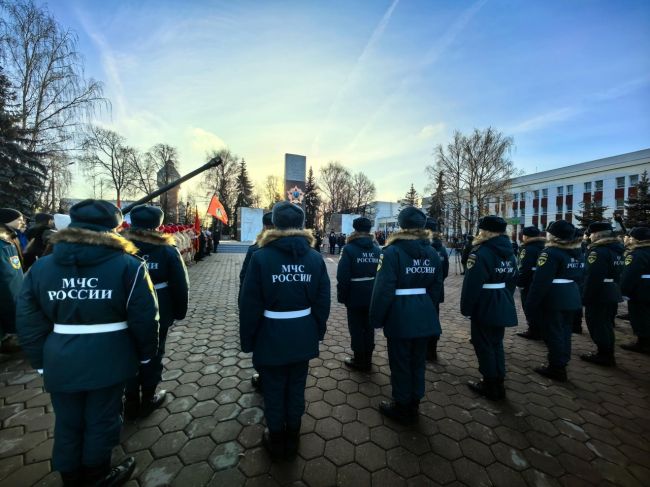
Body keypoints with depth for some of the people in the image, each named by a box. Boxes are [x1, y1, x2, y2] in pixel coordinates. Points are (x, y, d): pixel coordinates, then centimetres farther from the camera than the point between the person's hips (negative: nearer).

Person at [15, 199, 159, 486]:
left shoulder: (40, 267, 2)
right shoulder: (128, 265, -13)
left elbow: (28, 322, 5)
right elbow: (144, 318, -11)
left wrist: (40, 361, 15)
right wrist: (145, 353, 3)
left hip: (61, 361, 4)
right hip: (108, 360, -4)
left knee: (68, 423, 22)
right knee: (101, 421, 16)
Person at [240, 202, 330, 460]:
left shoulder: (260, 257, -15)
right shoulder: (315, 257, -6)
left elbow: (250, 305, -12)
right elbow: (323, 301, -1)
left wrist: (247, 339, 1)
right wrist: (318, 332, 12)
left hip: (271, 337, -2)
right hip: (303, 337, 3)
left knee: (273, 390, 19)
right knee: (296, 388, 21)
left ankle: (276, 440, 41)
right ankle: (292, 439, 43)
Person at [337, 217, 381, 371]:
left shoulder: (349, 249, -13)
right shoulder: (376, 248, 2)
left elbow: (342, 276, -16)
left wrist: (342, 296, -6)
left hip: (355, 296, -5)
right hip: (372, 295, 5)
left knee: (356, 328, 9)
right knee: (368, 327, 16)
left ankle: (359, 360, 22)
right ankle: (367, 360, 30)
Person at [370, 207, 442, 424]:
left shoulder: (393, 252, -15)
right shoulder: (432, 253, 5)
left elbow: (384, 289, -18)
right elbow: (436, 287, 10)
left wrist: (376, 318, -9)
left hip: (400, 316, -6)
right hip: (424, 315, 6)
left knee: (400, 362, 11)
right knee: (418, 361, 19)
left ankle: (402, 408, 29)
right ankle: (413, 405, 36)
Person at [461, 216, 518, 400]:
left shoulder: (482, 252, -20)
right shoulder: (509, 251, 8)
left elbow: (472, 283, -22)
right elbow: (513, 280, 16)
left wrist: (466, 308, -14)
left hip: (485, 306, -8)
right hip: (503, 305, 9)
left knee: (484, 344, 6)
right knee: (496, 343, 19)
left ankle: (490, 386, 18)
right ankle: (498, 384, 29)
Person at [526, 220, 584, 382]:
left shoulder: (551, 252, -18)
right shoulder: (578, 252, 9)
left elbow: (540, 281, -22)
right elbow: (580, 277, 17)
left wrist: (531, 304, -19)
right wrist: (573, 293, 26)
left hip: (553, 299, -9)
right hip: (572, 298, 9)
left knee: (553, 333, 3)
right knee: (564, 332, 18)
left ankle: (556, 368, 14)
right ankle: (562, 364, 31)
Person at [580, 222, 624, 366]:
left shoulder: (598, 251, -19)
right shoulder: (618, 250, 11)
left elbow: (592, 277, -24)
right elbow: (619, 273, 18)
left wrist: (585, 297, -19)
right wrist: (615, 289, 24)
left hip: (599, 294, -10)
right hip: (613, 293, 10)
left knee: (598, 325, 2)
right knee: (607, 324, 18)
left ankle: (603, 355, 11)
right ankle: (608, 354, 29)